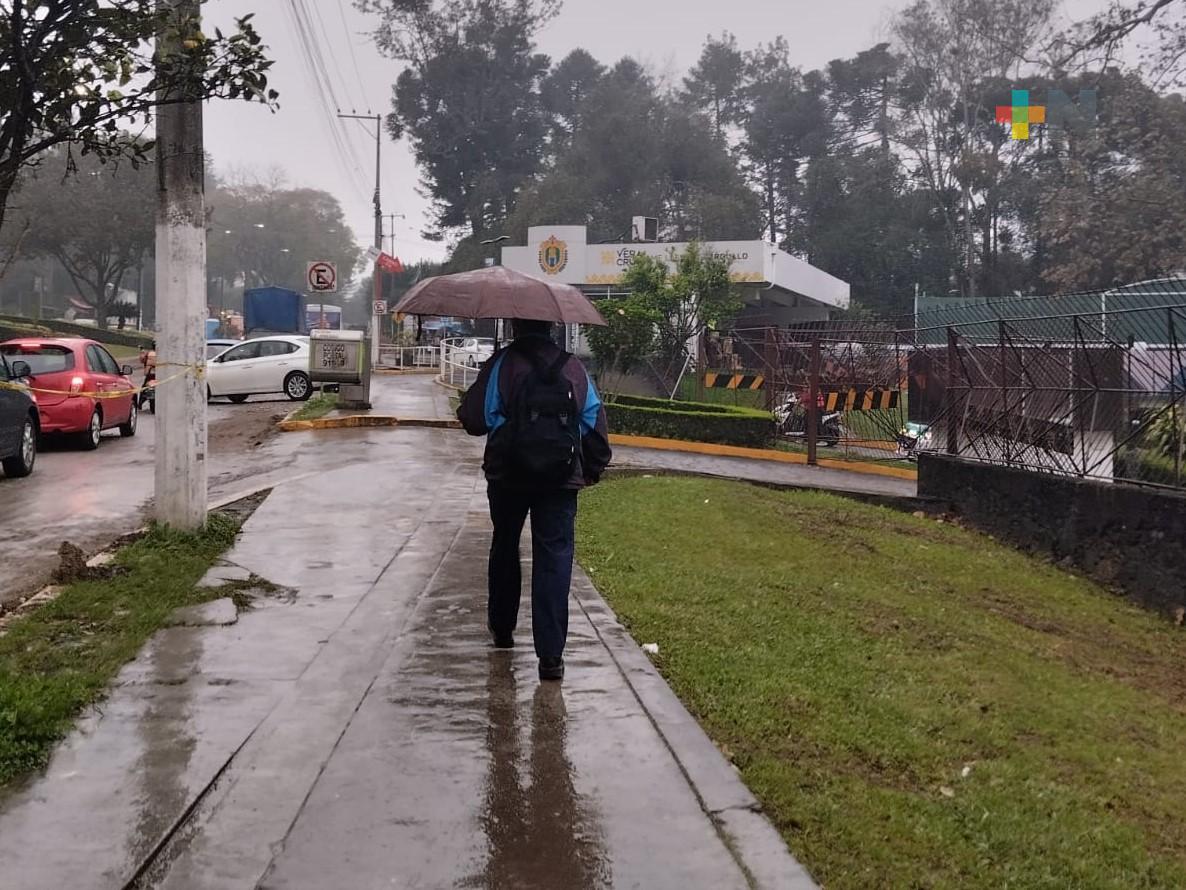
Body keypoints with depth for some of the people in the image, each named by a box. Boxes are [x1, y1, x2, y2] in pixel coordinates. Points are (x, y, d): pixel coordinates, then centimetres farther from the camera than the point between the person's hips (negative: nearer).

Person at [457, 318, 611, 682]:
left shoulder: (501, 365, -6)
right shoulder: (574, 368, 4)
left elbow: (475, 419, -8)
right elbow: (594, 420, 4)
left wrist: (464, 410, 14)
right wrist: (594, 468, 14)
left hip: (508, 477, 0)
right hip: (561, 479, 1)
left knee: (504, 549, 21)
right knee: (555, 559, -1)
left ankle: (502, 628, 37)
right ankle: (550, 654, -9)